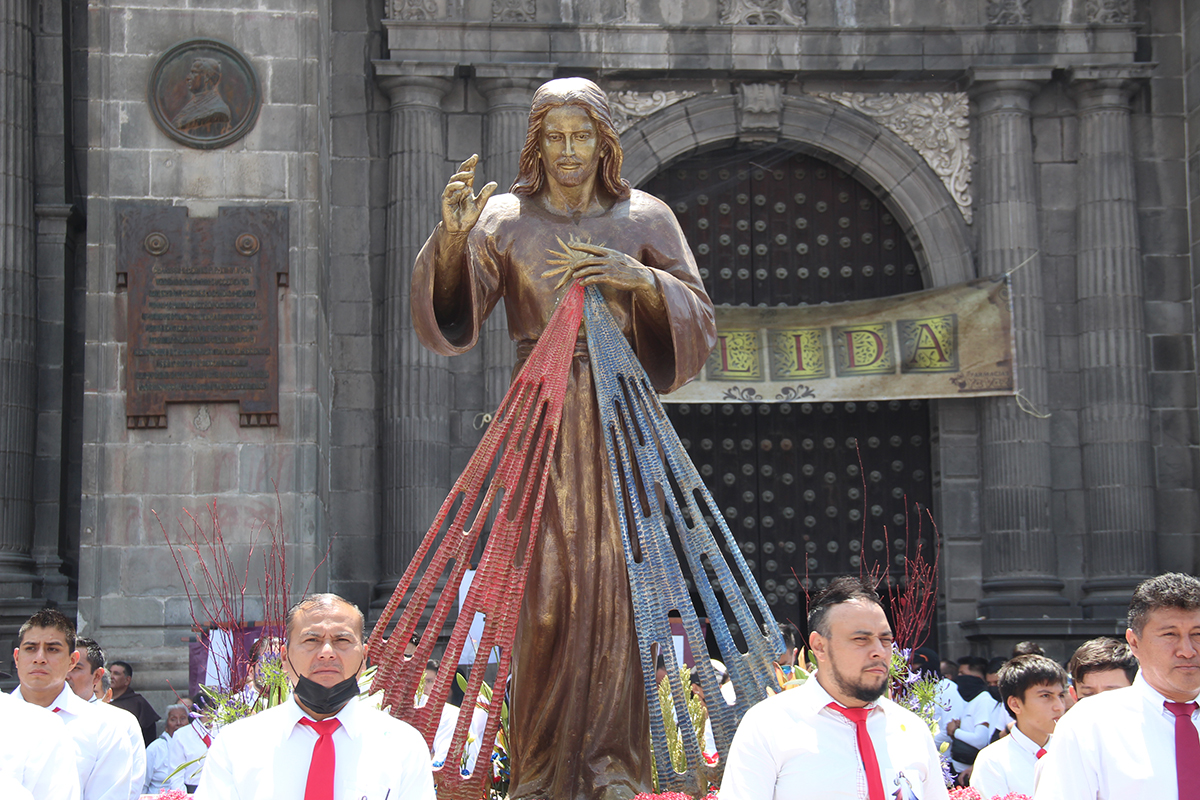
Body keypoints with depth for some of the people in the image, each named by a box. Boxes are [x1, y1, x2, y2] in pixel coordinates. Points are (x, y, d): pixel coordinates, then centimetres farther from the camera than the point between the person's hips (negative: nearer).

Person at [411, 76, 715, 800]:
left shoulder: (644, 218, 6)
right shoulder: (505, 217, 5)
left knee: (613, 580, -3)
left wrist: (639, 277, -15)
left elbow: (699, 320, 2)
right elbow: (453, 319, -5)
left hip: (619, 416, 1)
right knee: (544, 584, -5)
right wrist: (452, 235, -20)